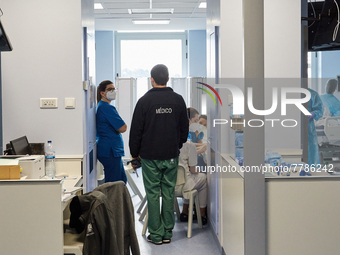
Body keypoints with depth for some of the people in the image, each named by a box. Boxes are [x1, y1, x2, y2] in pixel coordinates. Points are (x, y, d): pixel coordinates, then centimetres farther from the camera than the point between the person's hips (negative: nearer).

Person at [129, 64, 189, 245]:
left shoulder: (144, 101, -8)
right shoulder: (178, 100, 1)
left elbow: (136, 130, -5)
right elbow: (184, 128, 10)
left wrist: (134, 153, 7)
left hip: (150, 157, -3)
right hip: (172, 156, 3)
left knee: (153, 194, 3)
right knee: (169, 193, 10)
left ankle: (156, 234, 6)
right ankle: (168, 232, 15)